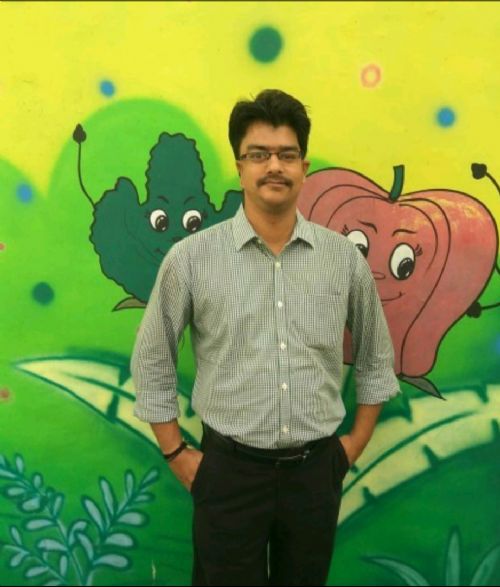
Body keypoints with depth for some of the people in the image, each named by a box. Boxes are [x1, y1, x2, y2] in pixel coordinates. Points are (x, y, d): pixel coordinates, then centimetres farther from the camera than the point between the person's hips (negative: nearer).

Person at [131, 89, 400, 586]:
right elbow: (151, 363, 0)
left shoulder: (344, 257, -3)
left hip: (315, 470, 3)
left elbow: (376, 357, 9)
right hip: (229, 470, -2)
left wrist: (356, 442, 7)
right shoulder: (191, 258, -9)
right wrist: (177, 454, -1)